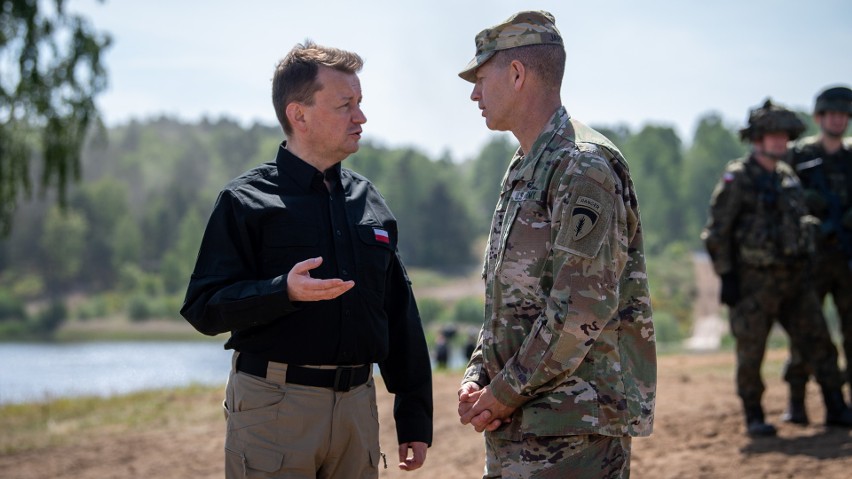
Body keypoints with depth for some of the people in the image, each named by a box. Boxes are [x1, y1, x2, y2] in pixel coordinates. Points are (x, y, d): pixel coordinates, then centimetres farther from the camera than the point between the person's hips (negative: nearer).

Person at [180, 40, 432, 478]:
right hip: (274, 405, -5)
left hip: (357, 405, 5)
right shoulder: (247, 200, -2)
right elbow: (202, 307, -10)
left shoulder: (369, 201, 13)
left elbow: (401, 318, 15)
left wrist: (414, 416, 12)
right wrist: (284, 292, -25)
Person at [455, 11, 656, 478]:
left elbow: (584, 309, -21)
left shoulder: (584, 166, -14)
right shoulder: (521, 171, 17)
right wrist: (476, 381, 6)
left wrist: (505, 392, -14)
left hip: (574, 432, -9)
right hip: (511, 424, 9)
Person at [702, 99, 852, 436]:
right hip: (753, 281, -6)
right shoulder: (737, 178, -8)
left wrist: (805, 271, 17)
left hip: (793, 280, 6)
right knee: (751, 352, 0)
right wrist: (727, 278, -15)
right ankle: (754, 418, 12)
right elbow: (716, 231, -11)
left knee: (819, 344, 3)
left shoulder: (788, 177, 12)